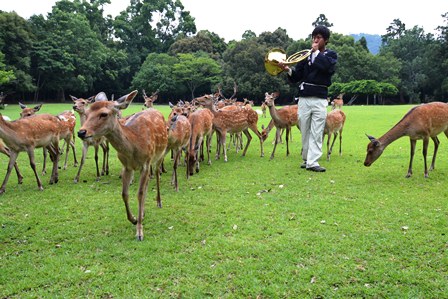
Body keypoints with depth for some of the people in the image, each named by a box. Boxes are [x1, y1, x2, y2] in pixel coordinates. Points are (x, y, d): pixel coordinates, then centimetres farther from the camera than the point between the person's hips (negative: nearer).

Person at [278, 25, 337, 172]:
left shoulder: (331, 54, 9)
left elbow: (326, 66, -15)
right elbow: (296, 76, 6)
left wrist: (316, 51, -4)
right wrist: (288, 69, -13)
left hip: (320, 99, -2)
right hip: (304, 98, 2)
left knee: (316, 133, -6)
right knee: (305, 131, 5)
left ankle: (312, 162, -7)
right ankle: (306, 159, 17)